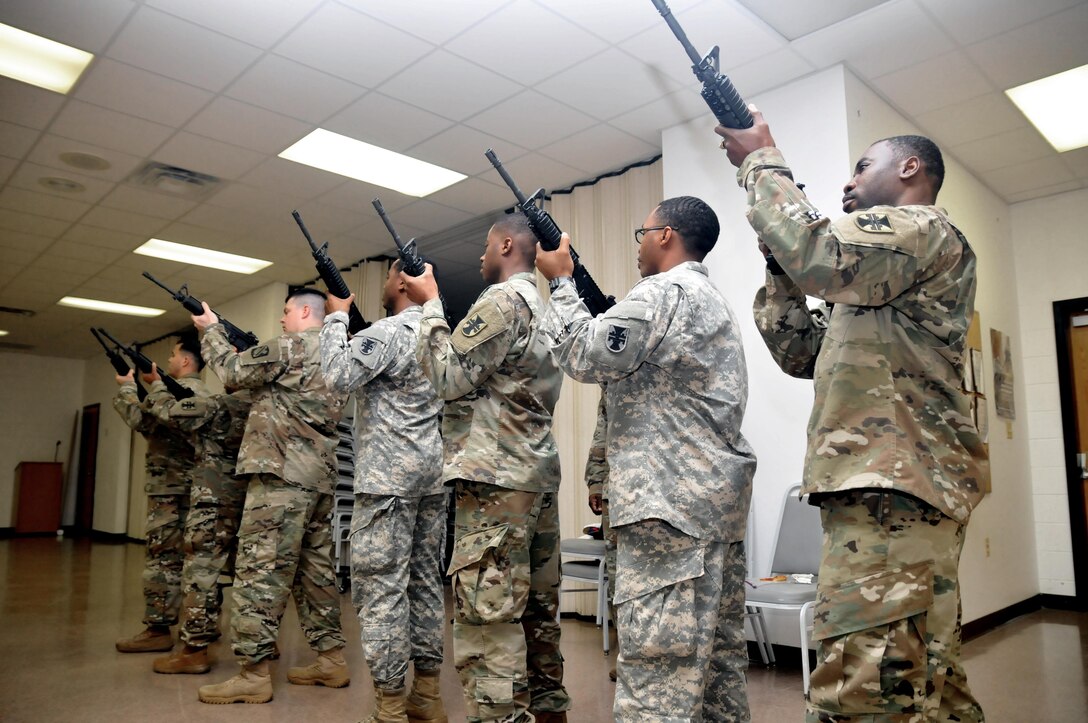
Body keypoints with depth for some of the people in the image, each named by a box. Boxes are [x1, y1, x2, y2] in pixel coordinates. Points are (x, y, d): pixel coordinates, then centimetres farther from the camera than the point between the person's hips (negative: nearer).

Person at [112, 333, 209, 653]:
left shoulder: (180, 390, -12)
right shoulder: (203, 393, 18)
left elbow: (142, 419, -21)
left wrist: (127, 387, -7)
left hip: (172, 488, -9)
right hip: (195, 486, 10)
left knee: (162, 558, -4)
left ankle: (158, 630, 0)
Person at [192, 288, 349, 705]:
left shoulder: (292, 347, -7)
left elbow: (233, 373, 1)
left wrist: (211, 330, 15)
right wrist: (246, 347, 22)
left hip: (281, 474, -9)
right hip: (321, 478, 9)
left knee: (261, 570, -5)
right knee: (315, 569, 12)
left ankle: (254, 674, -2)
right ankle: (332, 659, 17)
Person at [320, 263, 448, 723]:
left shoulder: (388, 331, -11)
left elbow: (338, 376, -18)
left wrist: (336, 318, -5)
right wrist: (350, 323, 18)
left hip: (389, 477, -8)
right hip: (433, 474, 8)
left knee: (380, 585, -3)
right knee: (426, 580, 12)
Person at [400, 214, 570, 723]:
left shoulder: (503, 299, -9)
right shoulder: (545, 305, 20)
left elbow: (449, 378, -10)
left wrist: (430, 305, -2)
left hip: (496, 479, -10)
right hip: (540, 475, 10)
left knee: (486, 624, -7)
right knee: (537, 612, 15)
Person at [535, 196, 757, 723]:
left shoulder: (665, 291, -9)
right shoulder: (712, 300, 23)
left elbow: (585, 357, -13)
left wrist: (561, 281, -1)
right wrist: (591, 297, 17)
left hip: (672, 502, -10)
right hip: (718, 499, 11)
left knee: (658, 668, -8)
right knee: (719, 656, 15)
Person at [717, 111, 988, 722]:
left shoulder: (925, 230, -3)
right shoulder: (876, 286, 27)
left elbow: (820, 257, -22)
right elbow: (801, 353, 22)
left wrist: (762, 161, -6)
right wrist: (780, 263, 16)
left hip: (892, 491, -11)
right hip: (890, 488, 11)